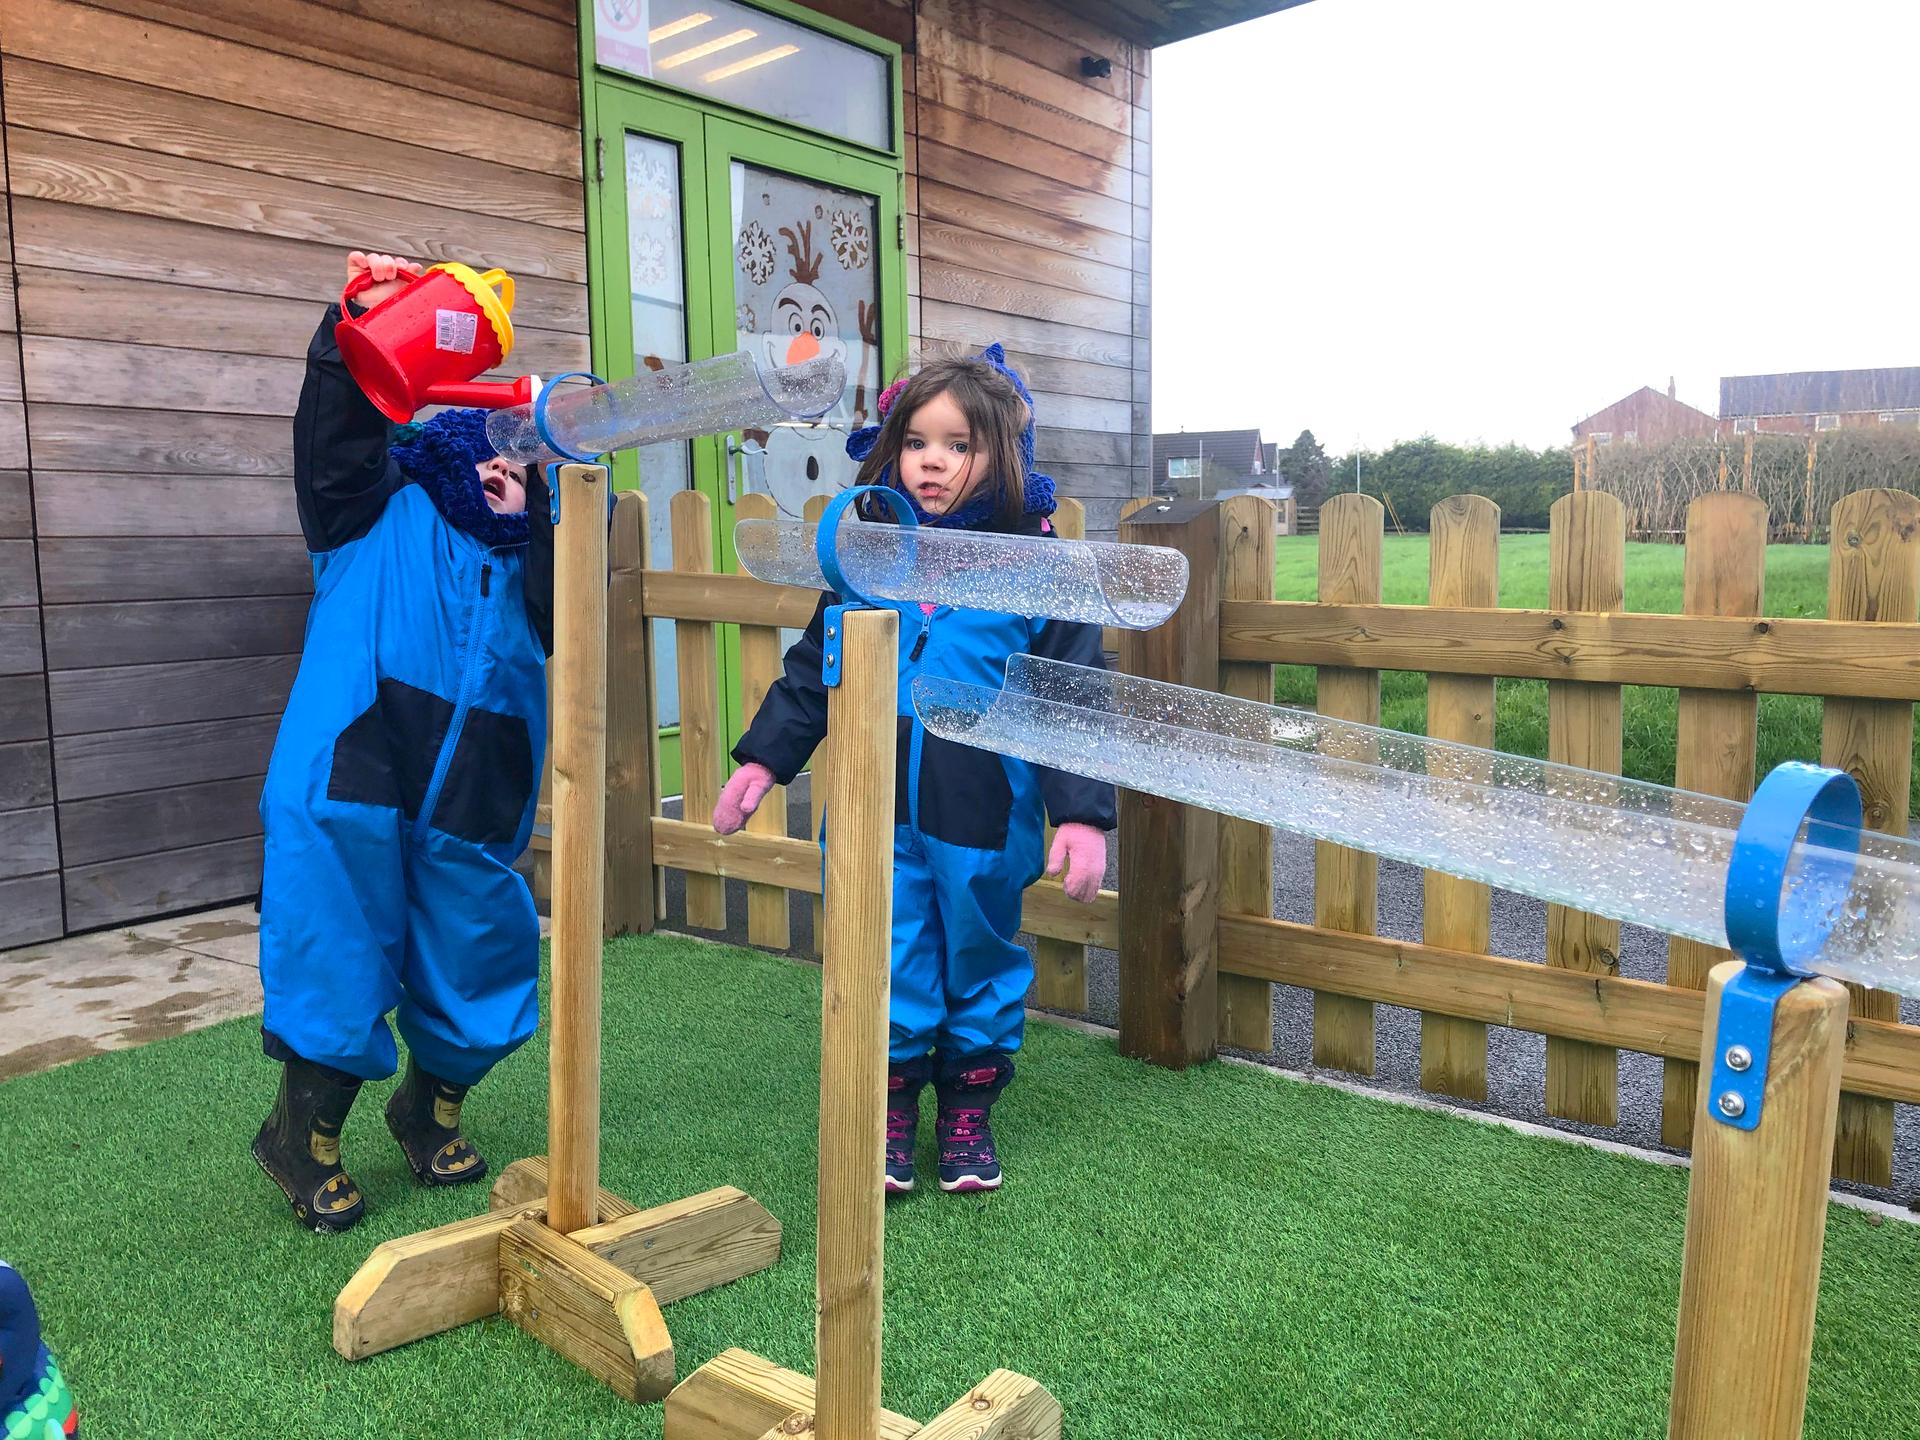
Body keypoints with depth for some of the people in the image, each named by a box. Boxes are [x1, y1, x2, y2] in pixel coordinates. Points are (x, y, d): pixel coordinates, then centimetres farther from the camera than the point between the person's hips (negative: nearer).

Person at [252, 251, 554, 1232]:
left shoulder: (529, 549, 16)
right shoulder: (387, 507, 8)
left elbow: (564, 630, -2)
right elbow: (334, 427, -8)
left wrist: (527, 522, -7)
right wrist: (357, 324, -18)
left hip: (469, 799, 4)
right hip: (352, 779, -4)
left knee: (478, 959, 11)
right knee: (341, 961, 2)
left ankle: (431, 1108, 36)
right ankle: (301, 1134, 25)